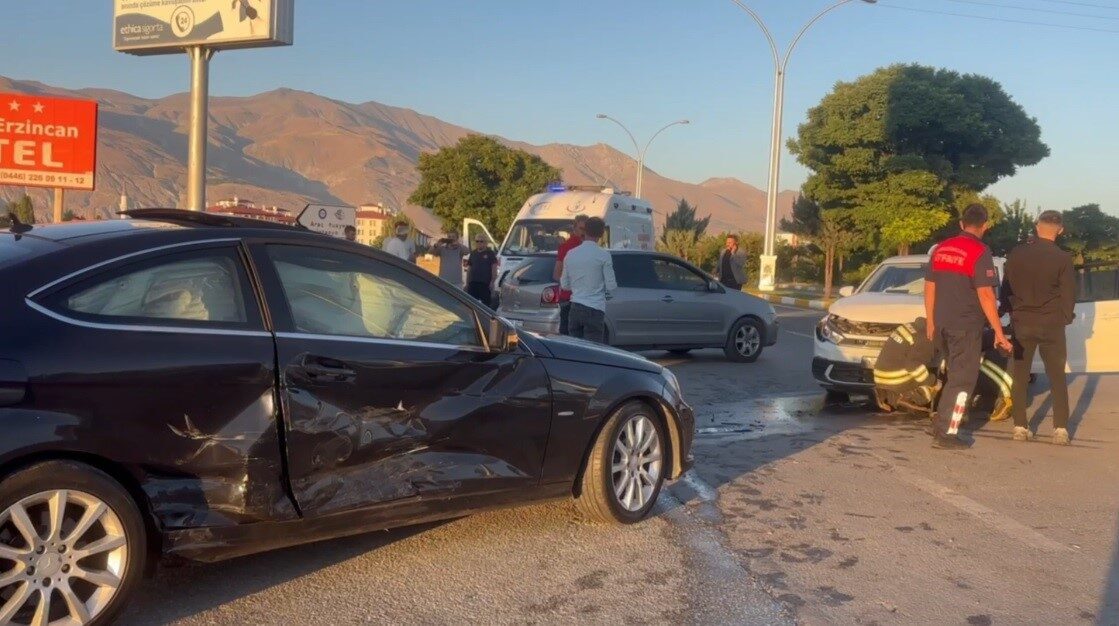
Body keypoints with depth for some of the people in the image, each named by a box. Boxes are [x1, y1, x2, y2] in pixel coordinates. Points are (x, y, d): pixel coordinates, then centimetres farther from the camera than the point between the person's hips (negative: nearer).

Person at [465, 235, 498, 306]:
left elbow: (494, 268, -4)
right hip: (472, 282, 5)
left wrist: (492, 281, -12)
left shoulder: (490, 253, 0)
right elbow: (469, 268, 17)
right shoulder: (473, 253, 14)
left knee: (485, 303, -1)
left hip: (485, 283, -5)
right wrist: (467, 282, 11)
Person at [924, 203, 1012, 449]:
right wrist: (999, 332, -14)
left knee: (955, 374, 22)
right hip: (966, 327, -7)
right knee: (962, 380, 0)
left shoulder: (941, 249, 8)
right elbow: (985, 295, -17)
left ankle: (941, 423, 24)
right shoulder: (980, 252, -12)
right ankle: (944, 434, -2)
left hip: (941, 325, 7)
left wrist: (930, 322, 19)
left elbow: (929, 288, 12)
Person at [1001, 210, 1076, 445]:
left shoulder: (1016, 254, -2)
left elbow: (1006, 289, 5)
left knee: (1020, 377, 9)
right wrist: (1066, 317, 13)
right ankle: (1060, 429, 3)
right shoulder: (1062, 259, -10)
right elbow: (1069, 294, -4)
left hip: (1022, 323, 2)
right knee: (1057, 377, 7)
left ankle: (1020, 427, 8)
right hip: (1051, 325, -2)